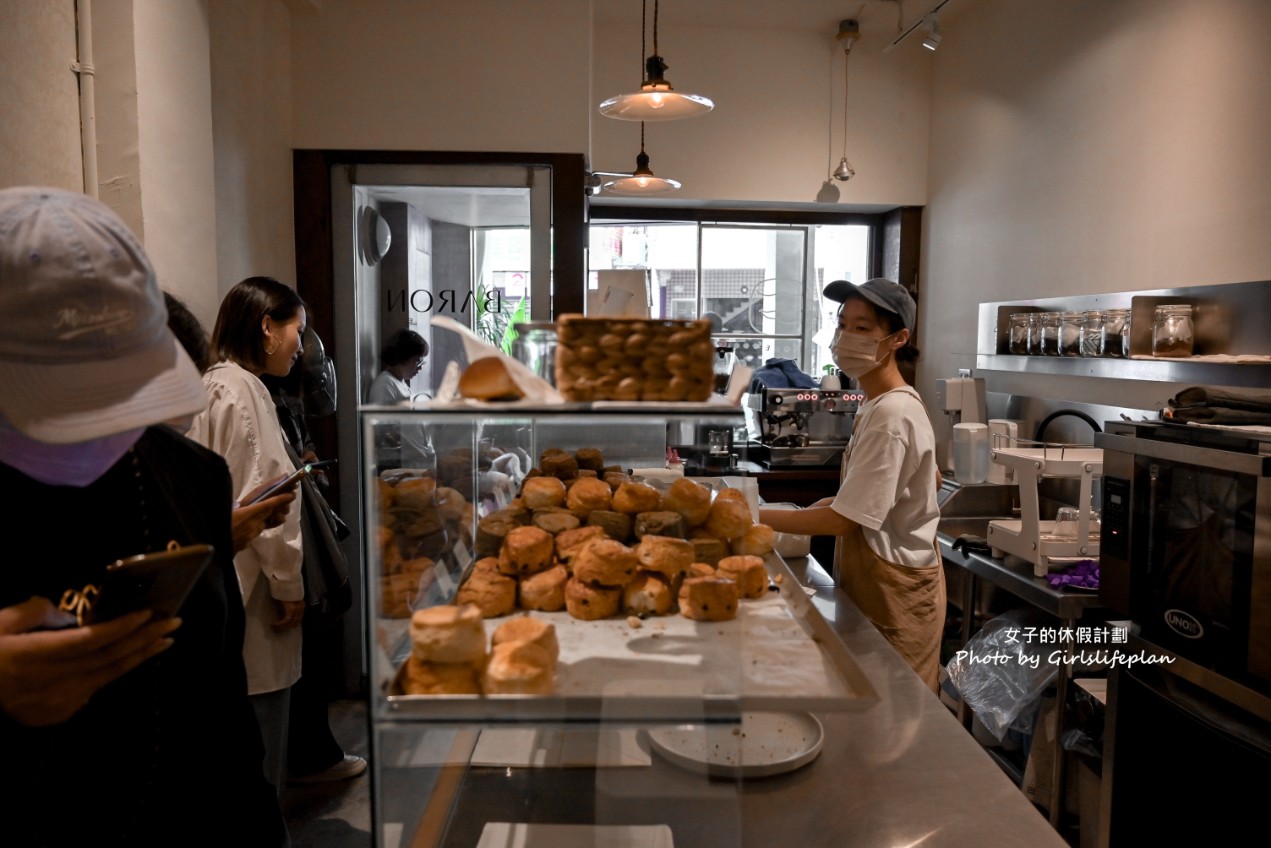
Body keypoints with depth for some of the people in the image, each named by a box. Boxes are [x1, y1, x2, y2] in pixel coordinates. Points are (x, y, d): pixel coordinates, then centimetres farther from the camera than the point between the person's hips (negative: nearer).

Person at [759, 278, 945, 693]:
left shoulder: (890, 416, -23)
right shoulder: (885, 405, 7)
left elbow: (845, 519, -23)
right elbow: (931, 481, 20)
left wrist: (757, 517, -18)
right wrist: (842, 498, 13)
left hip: (893, 594, -9)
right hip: (877, 583, 9)